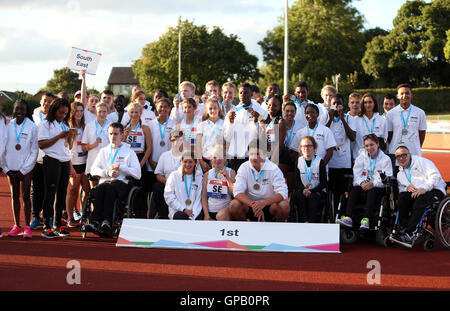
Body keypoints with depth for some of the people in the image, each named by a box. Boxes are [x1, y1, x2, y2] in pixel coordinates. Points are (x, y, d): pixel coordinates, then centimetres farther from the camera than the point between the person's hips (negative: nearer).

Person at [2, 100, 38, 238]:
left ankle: (27, 227, -4)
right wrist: (6, 168, 0)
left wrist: (24, 169, -7)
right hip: (11, 168, 3)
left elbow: (34, 150, -4)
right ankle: (17, 225, 15)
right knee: (14, 196, 8)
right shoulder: (8, 126, 3)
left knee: (25, 196, -5)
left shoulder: (32, 127, -4)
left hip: (26, 168, -3)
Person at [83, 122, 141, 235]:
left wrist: (120, 167, -2)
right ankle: (95, 222, -47)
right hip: (104, 181, 2)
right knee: (101, 188, -34)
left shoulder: (129, 152, 17)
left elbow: (137, 174, 6)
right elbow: (93, 170, 13)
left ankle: (106, 222, -50)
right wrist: (108, 172, -5)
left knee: (110, 188, -37)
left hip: (121, 183, -2)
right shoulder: (103, 151, 27)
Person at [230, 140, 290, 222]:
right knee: (234, 205, -28)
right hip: (249, 206, 1)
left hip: (269, 205, -1)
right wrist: (252, 205, -34)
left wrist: (263, 203, -37)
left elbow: (282, 193, -20)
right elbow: (237, 192, -16)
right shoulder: (244, 168, -6)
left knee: (284, 205, -30)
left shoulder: (273, 169, -10)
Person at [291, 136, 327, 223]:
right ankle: (305, 221, -32)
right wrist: (303, 190, -19)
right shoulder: (298, 162, 8)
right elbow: (297, 181, 3)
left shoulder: (320, 162, 0)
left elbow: (323, 183, -5)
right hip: (302, 190, 2)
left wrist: (311, 191, -20)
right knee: (300, 196, -30)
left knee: (313, 197, -33)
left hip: (317, 191, -2)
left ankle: (312, 222, -37)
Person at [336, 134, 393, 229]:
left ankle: (366, 219, -47)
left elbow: (386, 179, -7)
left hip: (379, 189, -3)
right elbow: (357, 174, 6)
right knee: (354, 189, -29)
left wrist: (373, 184, -24)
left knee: (372, 191, -36)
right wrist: (361, 183, -16)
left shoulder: (385, 159, 4)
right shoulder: (361, 157, 16)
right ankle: (348, 217, -42)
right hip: (363, 187, 3)